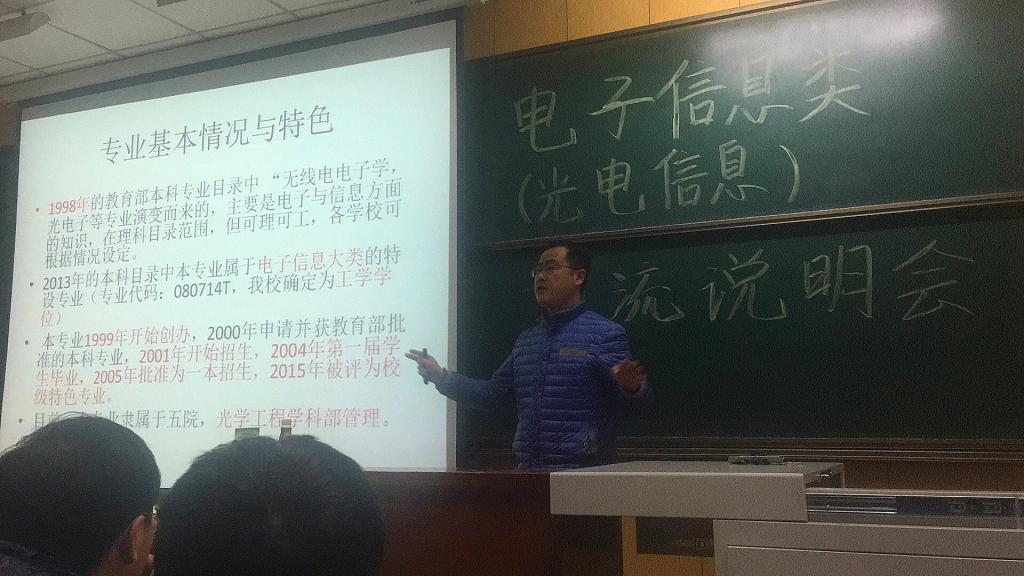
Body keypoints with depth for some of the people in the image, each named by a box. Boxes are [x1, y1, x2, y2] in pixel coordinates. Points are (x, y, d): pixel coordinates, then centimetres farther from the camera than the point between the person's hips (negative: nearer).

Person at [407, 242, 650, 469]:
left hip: (582, 470, -6)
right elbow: (493, 393, 22)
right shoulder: (526, 339, 16)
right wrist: (441, 377, 13)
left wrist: (630, 387, -35)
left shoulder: (605, 333, -4)